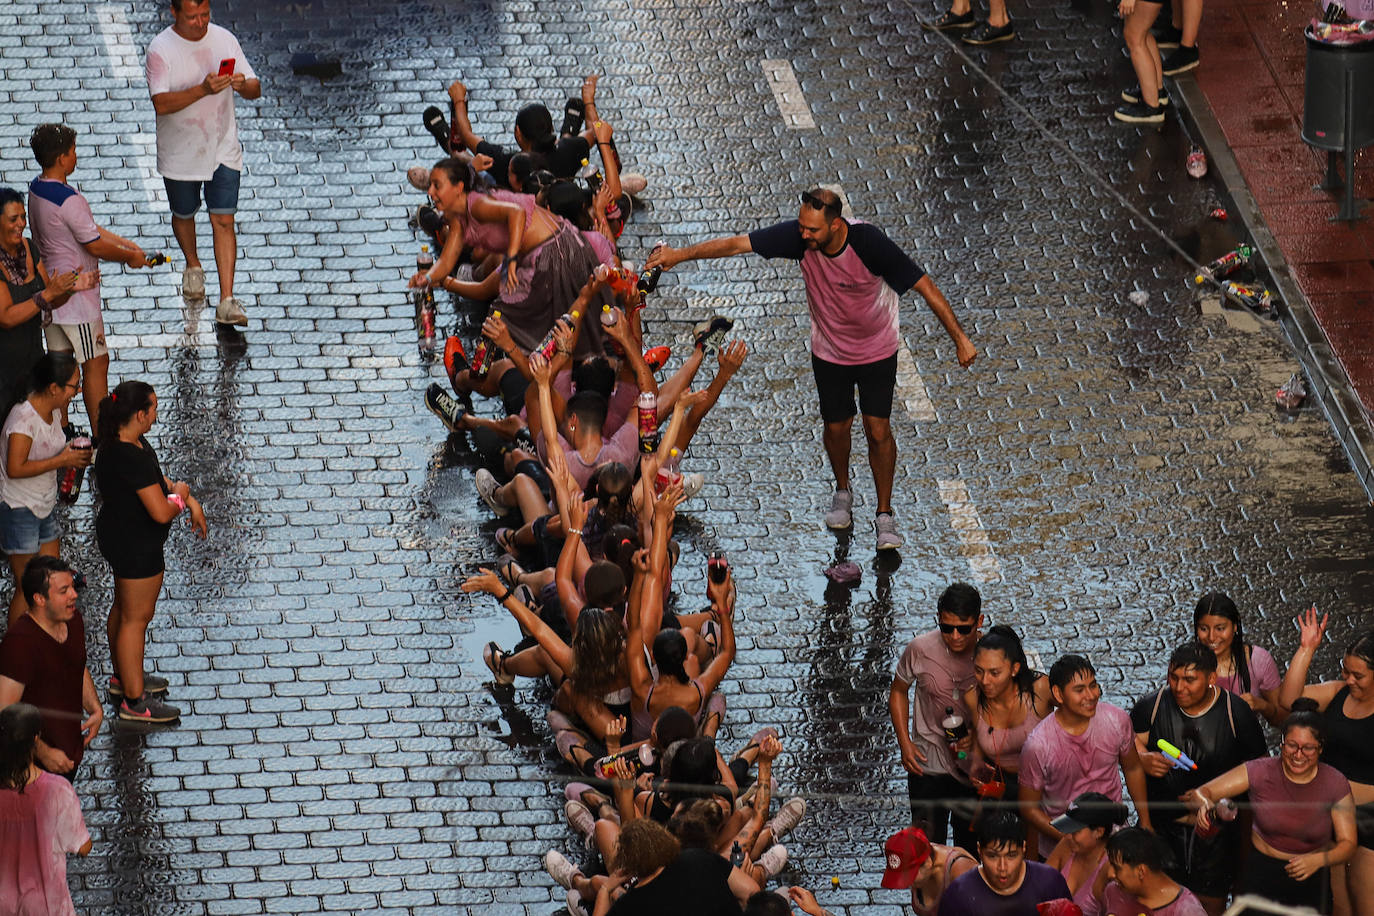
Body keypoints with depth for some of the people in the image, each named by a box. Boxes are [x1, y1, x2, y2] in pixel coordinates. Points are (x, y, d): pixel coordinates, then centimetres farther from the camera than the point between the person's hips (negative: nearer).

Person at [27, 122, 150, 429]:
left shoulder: (36, 189, 4)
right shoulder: (69, 200, -26)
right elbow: (95, 246, -19)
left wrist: (124, 243, 10)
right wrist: (130, 257, -3)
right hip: (77, 295, -9)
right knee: (96, 364, 0)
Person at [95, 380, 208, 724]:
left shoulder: (116, 444, 0)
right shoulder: (133, 459, -33)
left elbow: (157, 479, 15)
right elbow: (161, 512, -33)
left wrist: (189, 499, 5)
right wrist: (180, 498, -12)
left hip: (117, 537, 10)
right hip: (136, 547, -10)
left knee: (124, 608, 26)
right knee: (136, 617, 3)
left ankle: (124, 676, 46)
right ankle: (134, 701, 14)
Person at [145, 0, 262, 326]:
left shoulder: (224, 40, -5)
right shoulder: (161, 50, -16)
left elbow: (255, 90, 0)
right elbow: (161, 104, -27)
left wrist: (244, 85, -24)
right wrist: (202, 90, -39)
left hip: (223, 149, 1)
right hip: (180, 153, -1)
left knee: (223, 220, -5)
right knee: (183, 214, 18)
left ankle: (227, 300, -7)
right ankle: (193, 267, 49)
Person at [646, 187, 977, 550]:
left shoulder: (869, 242, -33)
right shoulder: (799, 237, -24)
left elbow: (923, 285, -26)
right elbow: (738, 244, -19)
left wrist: (959, 338, -24)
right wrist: (681, 254, -26)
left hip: (877, 350, -3)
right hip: (829, 351, 3)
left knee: (878, 430, -3)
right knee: (836, 426, 12)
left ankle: (885, 516, 14)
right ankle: (842, 493, 41)